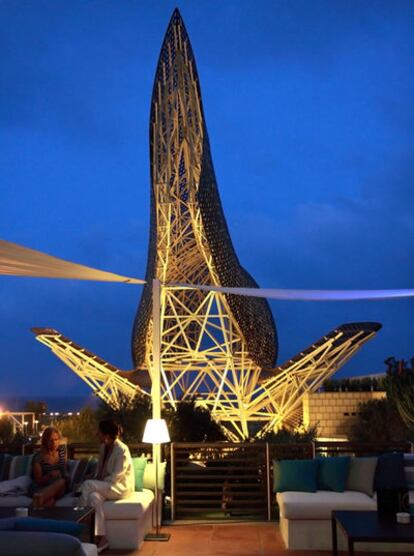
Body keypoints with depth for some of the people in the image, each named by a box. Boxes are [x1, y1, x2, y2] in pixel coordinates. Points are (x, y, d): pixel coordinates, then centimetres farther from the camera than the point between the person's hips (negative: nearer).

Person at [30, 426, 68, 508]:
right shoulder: (38, 457, -7)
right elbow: (38, 480, -5)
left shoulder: (62, 450, 7)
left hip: (58, 489, 4)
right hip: (41, 488, -4)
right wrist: (50, 475, -22)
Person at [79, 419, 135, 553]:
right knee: (94, 496, -26)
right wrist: (96, 481, -6)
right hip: (106, 486, 7)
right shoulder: (103, 447, 6)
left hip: (121, 487, -7)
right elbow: (100, 470, 13)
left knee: (87, 484, -25)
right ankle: (101, 538, -27)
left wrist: (94, 484, -18)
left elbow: (115, 477, -20)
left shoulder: (122, 450, -19)